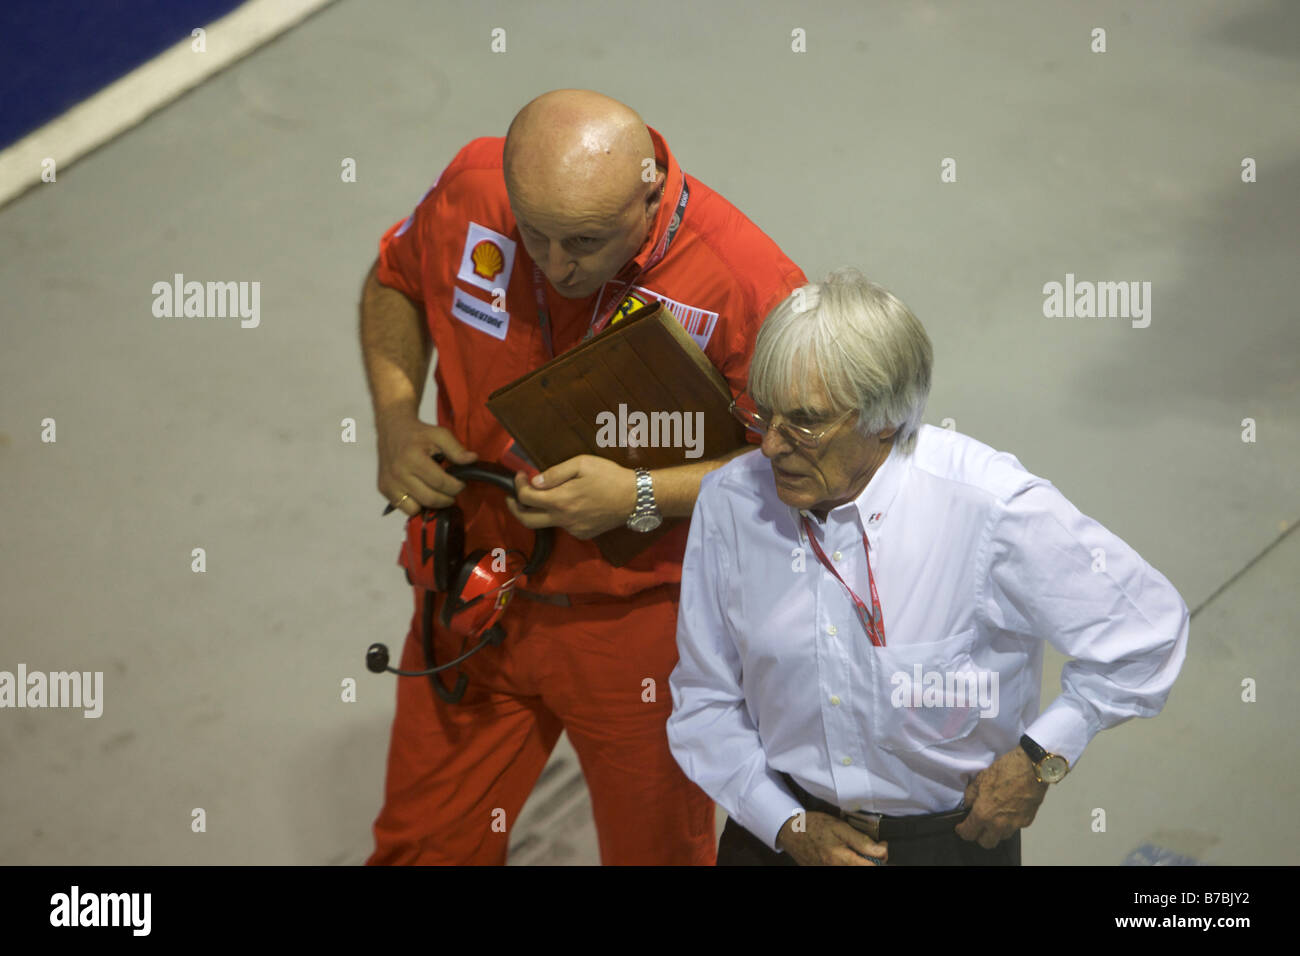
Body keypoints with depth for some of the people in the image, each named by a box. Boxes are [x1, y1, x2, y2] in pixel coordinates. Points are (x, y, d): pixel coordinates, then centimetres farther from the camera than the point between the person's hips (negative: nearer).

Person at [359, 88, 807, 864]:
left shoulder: (745, 281, -25)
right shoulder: (470, 189, -14)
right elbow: (395, 282, 8)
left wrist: (642, 496, -24)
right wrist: (396, 424, -7)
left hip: (639, 624, -3)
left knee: (658, 850, 17)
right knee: (421, 844, 16)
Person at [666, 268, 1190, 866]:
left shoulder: (990, 507, -17)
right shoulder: (730, 502, -6)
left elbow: (1147, 628, -6)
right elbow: (703, 700, 4)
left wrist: (1041, 758, -4)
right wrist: (790, 824, -5)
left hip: (950, 836, -2)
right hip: (780, 824, 2)